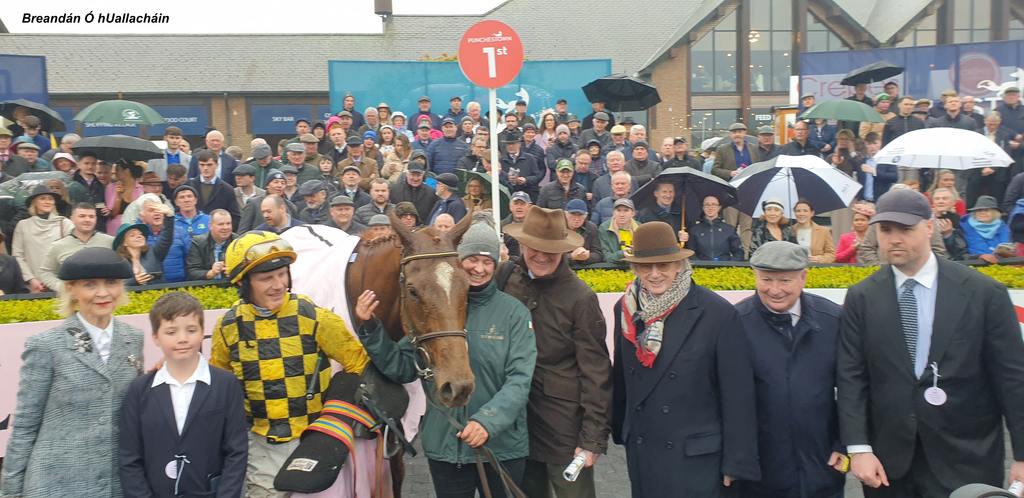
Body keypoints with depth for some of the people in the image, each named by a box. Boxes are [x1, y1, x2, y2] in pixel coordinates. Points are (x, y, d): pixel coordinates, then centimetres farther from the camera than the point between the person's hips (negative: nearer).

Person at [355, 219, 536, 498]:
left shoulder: (514, 312, -7)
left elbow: (520, 379, -14)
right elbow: (402, 369, 3)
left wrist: (488, 420, -28)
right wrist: (370, 329, -9)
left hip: (502, 445, -2)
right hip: (444, 445, 2)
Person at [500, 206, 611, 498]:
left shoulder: (580, 298, -15)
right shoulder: (506, 277, -3)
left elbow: (595, 373, -12)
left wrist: (593, 438, -13)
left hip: (565, 424, -4)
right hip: (513, 417, 4)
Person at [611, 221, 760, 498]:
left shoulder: (718, 314, -13)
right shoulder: (626, 309, 0)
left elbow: (738, 396, -10)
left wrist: (736, 462, -9)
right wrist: (619, 431, 16)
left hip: (697, 458, -4)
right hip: (640, 454, 4)